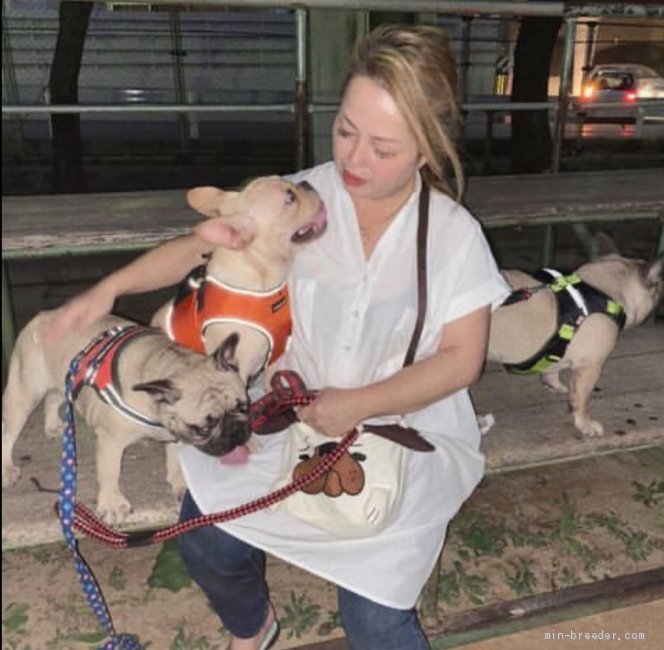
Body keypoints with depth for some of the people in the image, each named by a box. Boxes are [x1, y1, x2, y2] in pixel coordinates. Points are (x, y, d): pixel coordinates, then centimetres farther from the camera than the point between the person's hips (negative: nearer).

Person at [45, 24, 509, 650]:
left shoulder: (454, 234, -10)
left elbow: (461, 357, -8)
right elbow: (200, 245, 0)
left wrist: (360, 404, -18)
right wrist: (109, 288, -12)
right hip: (295, 410, 3)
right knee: (208, 539, -11)